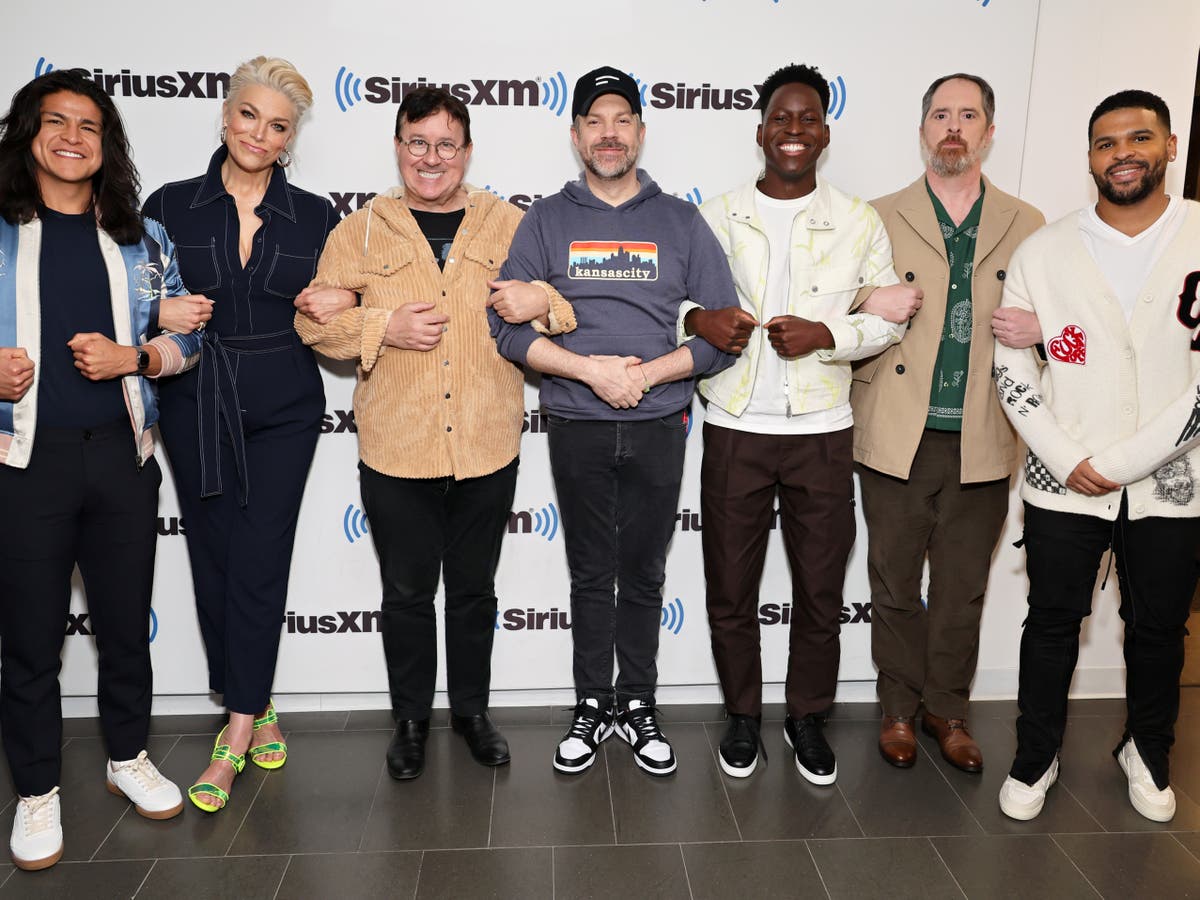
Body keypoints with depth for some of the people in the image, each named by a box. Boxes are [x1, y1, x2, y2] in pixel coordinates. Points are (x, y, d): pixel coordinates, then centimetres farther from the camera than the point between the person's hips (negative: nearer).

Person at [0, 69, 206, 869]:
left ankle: (129, 756, 34)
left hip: (121, 452, 2)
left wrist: (130, 358, -10)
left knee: (127, 621, 14)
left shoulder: (141, 237, 8)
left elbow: (186, 337, 8)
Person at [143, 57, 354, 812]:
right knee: (215, 559, 7)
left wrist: (342, 302, -10)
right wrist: (159, 314, -12)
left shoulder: (314, 215, 4)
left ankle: (236, 733, 8)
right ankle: (256, 709, 25)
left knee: (260, 563, -3)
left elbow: (341, 299, 12)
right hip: (196, 406, 1)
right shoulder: (169, 205, 4)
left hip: (283, 408, -1)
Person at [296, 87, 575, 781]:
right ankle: (412, 719, 32)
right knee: (407, 594, 12)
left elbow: (569, 303, 8)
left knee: (475, 589, 15)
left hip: (489, 449, 1)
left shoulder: (511, 225, 6)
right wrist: (384, 326, -15)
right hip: (396, 451, 0)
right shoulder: (361, 231, 4)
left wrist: (540, 300, -14)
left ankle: (472, 709, 35)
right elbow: (313, 318, 2)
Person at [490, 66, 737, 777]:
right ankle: (593, 709, 26)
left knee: (644, 577, 11)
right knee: (591, 576, 11)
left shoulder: (681, 221, 3)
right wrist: (590, 369, -15)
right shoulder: (547, 222, 3)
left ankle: (638, 707, 28)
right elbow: (508, 326, -4)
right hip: (578, 430, 0)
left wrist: (646, 373, -12)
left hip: (658, 430, 0)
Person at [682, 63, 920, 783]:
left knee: (821, 589, 10)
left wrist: (827, 334, -13)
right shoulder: (718, 217, 4)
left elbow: (892, 317, 6)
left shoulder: (860, 223, 4)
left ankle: (808, 717, 31)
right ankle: (743, 714, 30)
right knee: (731, 588, 9)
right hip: (736, 430, 0)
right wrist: (698, 320, -14)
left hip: (823, 433, 0)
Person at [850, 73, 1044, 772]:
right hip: (898, 441, -1)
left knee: (963, 591, 14)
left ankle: (949, 709, 33)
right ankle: (900, 707, 30)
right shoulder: (879, 219, 3)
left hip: (982, 446, 2)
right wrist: (868, 312, -19)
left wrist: (1038, 330, -10)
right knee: (896, 586, 11)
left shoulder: (1026, 226, 8)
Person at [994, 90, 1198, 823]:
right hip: (1062, 486, 0)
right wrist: (1068, 460, -9)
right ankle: (1036, 757, 30)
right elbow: (1012, 371, 0)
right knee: (1053, 624, 11)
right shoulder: (1044, 253, -1)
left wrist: (1123, 461, -13)